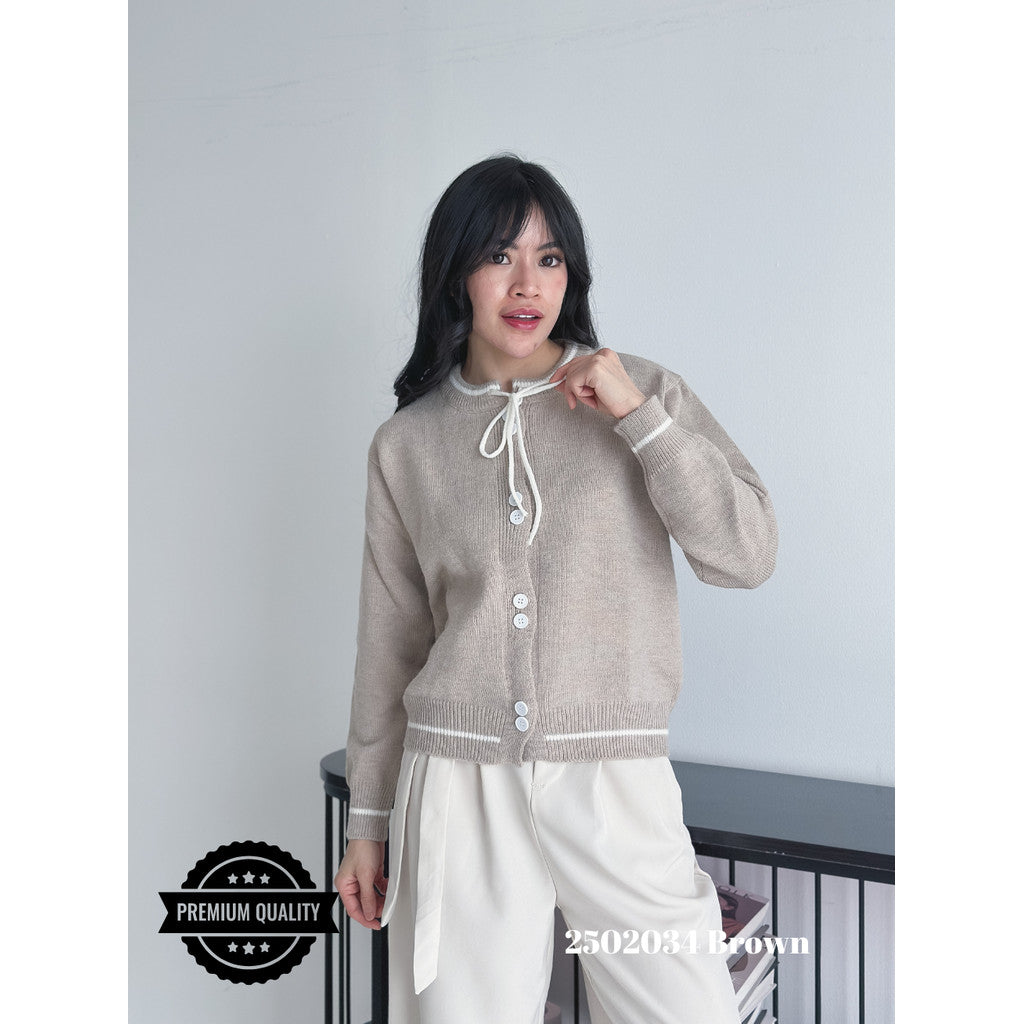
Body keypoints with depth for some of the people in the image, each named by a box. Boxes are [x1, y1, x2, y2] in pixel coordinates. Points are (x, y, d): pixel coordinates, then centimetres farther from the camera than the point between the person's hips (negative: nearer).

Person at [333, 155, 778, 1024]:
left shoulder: (644, 392, 2)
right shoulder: (407, 445, 4)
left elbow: (748, 555, -6)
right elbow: (389, 642, 9)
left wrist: (639, 419, -13)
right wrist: (368, 822, 13)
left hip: (616, 788, 0)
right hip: (461, 788, 1)